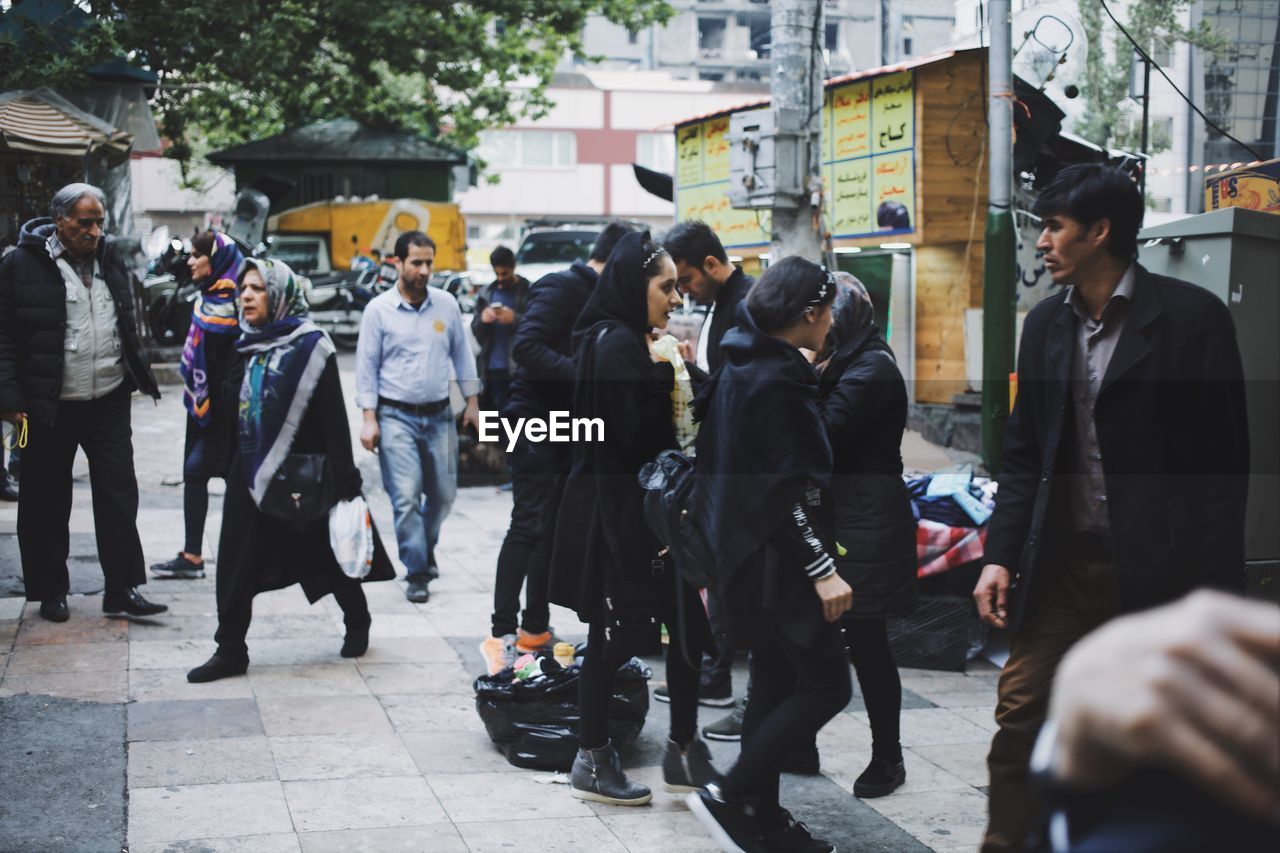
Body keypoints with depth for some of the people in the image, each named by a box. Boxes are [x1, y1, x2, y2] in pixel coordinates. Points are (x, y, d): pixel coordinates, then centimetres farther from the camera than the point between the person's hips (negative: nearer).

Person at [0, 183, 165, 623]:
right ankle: (51, 591, 18)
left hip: (109, 402, 4)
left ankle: (122, 587, 8)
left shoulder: (110, 259, 9)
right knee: (47, 502, 6)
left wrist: (138, 378, 16)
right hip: (49, 407, -4)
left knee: (119, 494, 2)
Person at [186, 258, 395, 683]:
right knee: (235, 563, 1)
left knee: (326, 554, 11)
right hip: (250, 472, 5)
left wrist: (344, 484, -15)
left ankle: (357, 621, 33)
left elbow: (334, 419, -13)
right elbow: (229, 412, 15)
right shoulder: (242, 345, 7)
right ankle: (230, 650, 8)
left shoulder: (310, 346, -10)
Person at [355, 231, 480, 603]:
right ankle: (417, 573, -1)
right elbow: (366, 366, -2)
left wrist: (472, 402, 12)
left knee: (443, 494, 11)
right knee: (406, 497, -11)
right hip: (396, 416, -3)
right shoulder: (378, 309, -4)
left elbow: (461, 354, 13)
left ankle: (426, 548, 38)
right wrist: (369, 419, -6)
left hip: (439, 414, 3)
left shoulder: (447, 304, 3)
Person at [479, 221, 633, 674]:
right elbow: (527, 347, -27)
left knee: (553, 527, 11)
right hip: (537, 420, -9)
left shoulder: (594, 296, 13)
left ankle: (535, 628, 19)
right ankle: (502, 633, -3)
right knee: (529, 526, -8)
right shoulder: (559, 288, -14)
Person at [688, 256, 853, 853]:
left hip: (747, 552, 10)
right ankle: (731, 798, -5)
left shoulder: (741, 369, 12)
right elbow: (790, 486, -22)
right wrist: (822, 569, -21)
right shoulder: (778, 383, -18)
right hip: (778, 558, -10)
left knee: (774, 682, 15)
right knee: (827, 684, -6)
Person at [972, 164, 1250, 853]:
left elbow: (1223, 461, -9)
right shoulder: (1046, 323, 9)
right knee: (1019, 717, 2)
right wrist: (1000, 556, 3)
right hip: (1064, 563, 5)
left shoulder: (1191, 316, -8)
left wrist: (1215, 590, -12)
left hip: (1157, 568, -4)